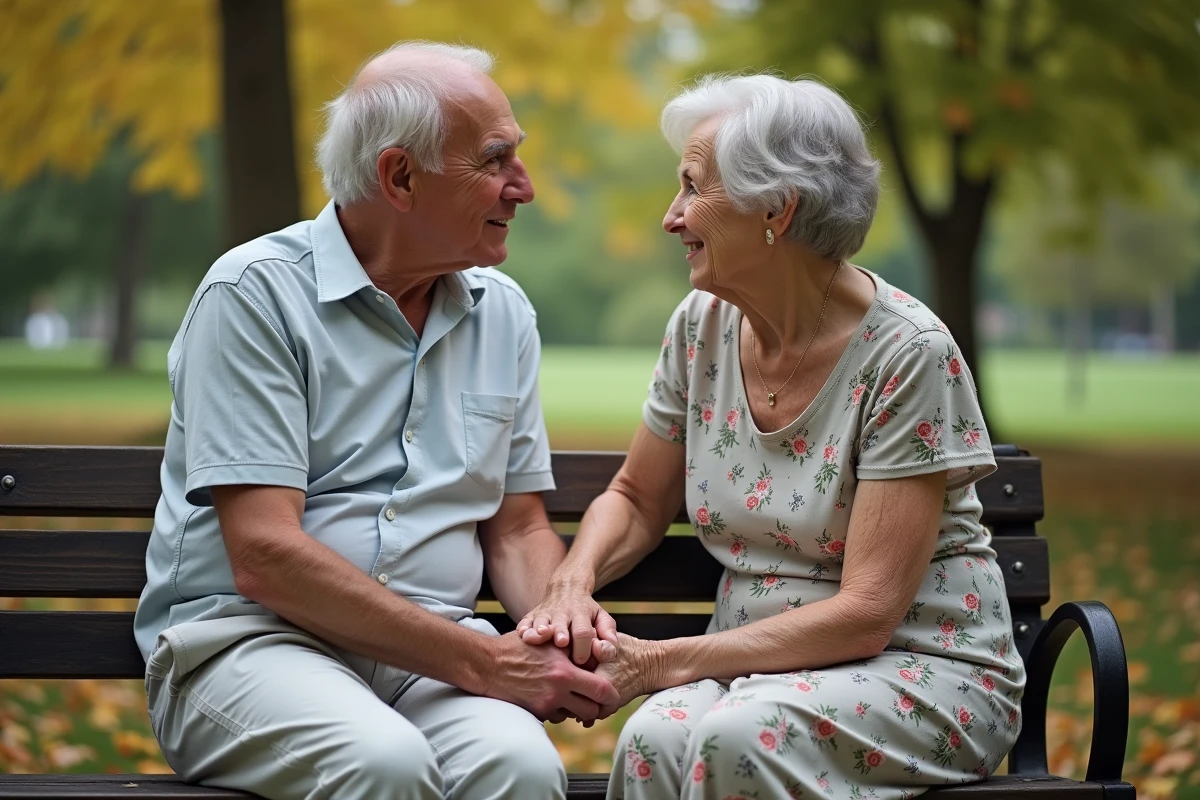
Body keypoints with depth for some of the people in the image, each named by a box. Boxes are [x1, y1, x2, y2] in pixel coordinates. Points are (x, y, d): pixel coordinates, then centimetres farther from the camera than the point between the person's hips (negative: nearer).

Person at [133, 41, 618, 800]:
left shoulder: (503, 313, 14)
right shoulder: (257, 293, -6)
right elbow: (264, 556, -14)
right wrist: (483, 661, -18)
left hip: (430, 656, 4)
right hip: (249, 638, -4)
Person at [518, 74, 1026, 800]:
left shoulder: (908, 353, -16)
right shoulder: (702, 327, 2)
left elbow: (864, 616, -19)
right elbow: (637, 500, 17)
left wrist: (666, 662, -22)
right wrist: (573, 581, -6)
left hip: (924, 666, -4)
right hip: (759, 665, 4)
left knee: (737, 737, -36)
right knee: (656, 739, -31)